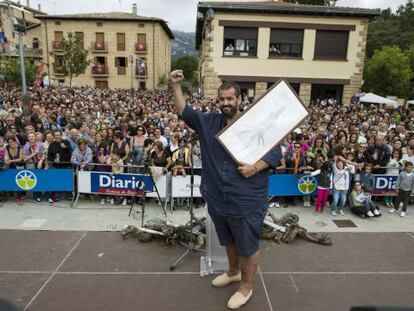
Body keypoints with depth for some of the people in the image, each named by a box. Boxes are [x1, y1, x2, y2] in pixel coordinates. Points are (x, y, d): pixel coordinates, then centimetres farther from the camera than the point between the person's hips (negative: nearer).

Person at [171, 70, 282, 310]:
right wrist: (176, 85, -3)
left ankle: (246, 287, 35)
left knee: (248, 246, 13)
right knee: (229, 241, 27)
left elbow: (276, 152, -9)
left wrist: (255, 167, -24)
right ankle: (233, 272, 53)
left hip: (247, 203, -5)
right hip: (217, 200, 6)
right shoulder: (209, 122, 3)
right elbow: (184, 111, 7)